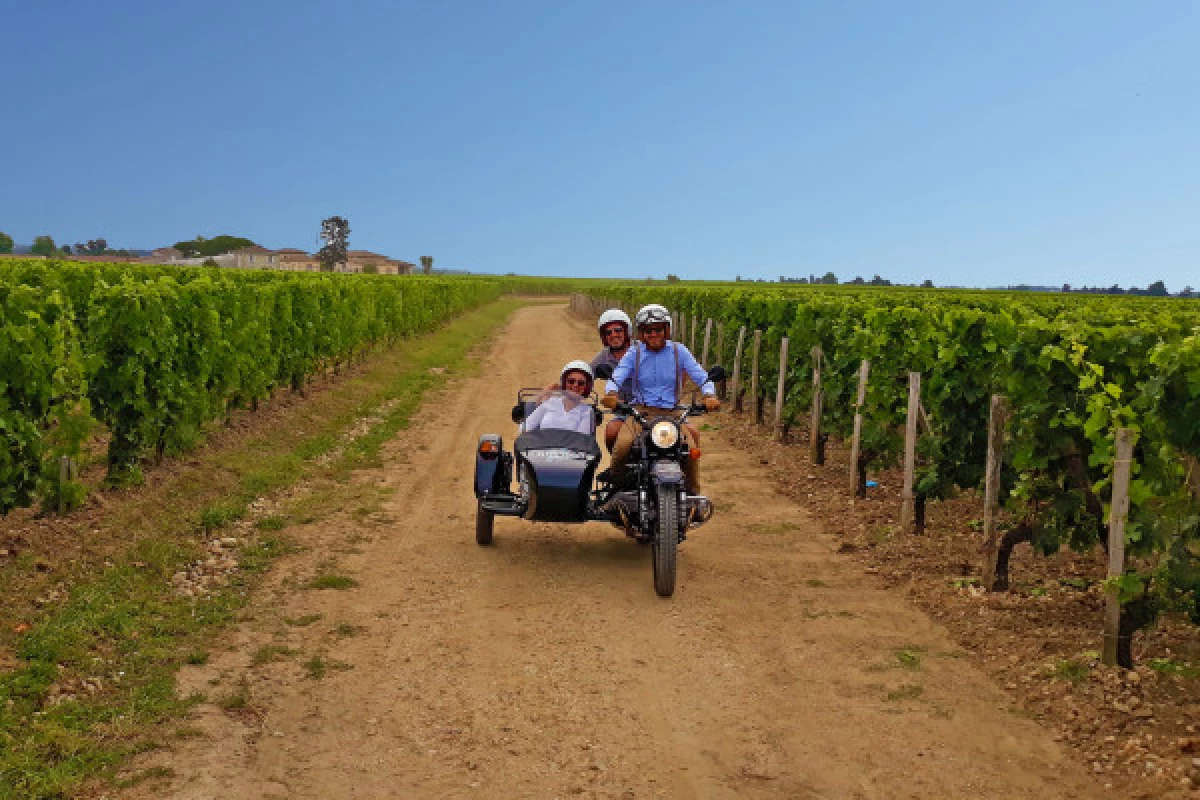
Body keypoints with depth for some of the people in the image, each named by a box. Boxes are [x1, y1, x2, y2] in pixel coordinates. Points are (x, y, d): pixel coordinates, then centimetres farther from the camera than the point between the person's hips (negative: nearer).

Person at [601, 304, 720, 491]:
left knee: (690, 448, -21)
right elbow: (617, 377, -8)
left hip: (672, 412, 1)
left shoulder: (678, 351, 5)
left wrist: (709, 395, -23)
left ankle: (694, 494, 3)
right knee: (623, 445, -28)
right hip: (640, 411, -1)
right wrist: (610, 393, -31)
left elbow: (701, 376, -2)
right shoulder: (634, 353, 5)